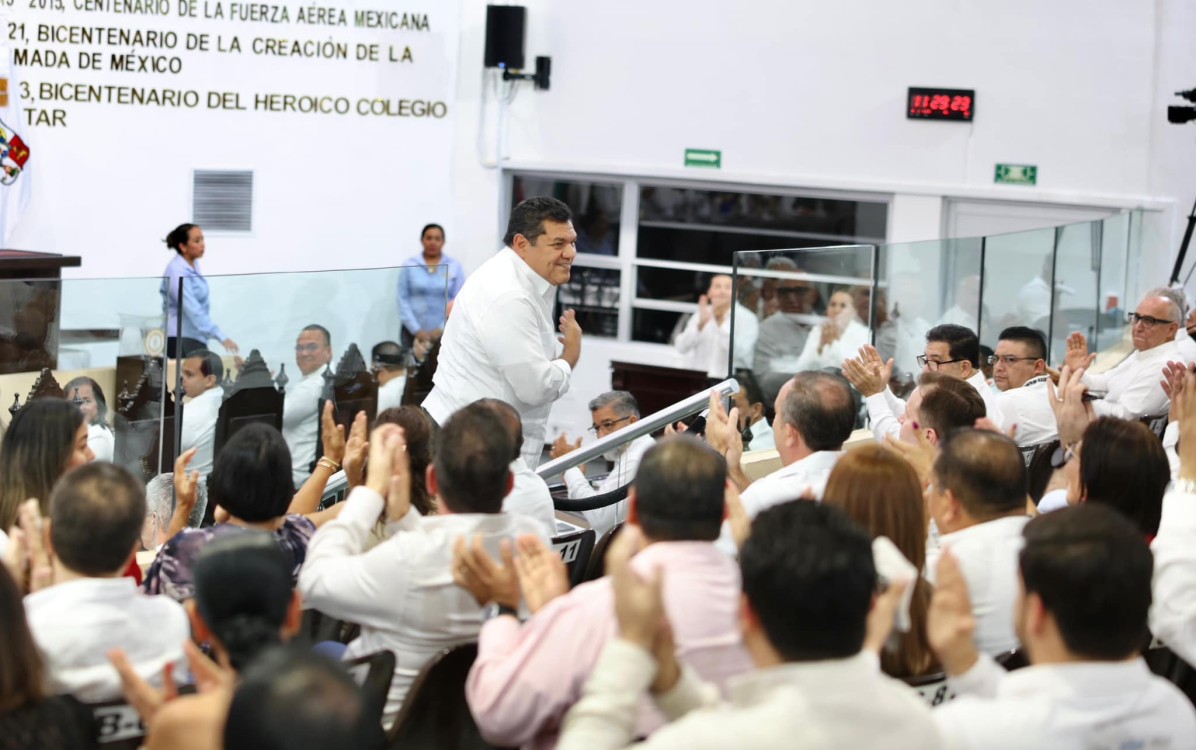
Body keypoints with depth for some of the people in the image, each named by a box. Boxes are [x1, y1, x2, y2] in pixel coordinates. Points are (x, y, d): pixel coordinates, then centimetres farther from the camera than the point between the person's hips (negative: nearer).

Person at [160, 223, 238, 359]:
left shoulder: (194, 265, 11)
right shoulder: (177, 271, -17)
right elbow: (193, 310, -25)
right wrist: (221, 337, -31)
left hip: (197, 338, 9)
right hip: (180, 339, -9)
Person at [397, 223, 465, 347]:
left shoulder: (455, 267, 4)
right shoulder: (408, 266, 4)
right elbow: (403, 300, 1)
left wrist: (442, 329, -9)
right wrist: (416, 330, -7)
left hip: (444, 333, 0)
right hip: (413, 333, 0)